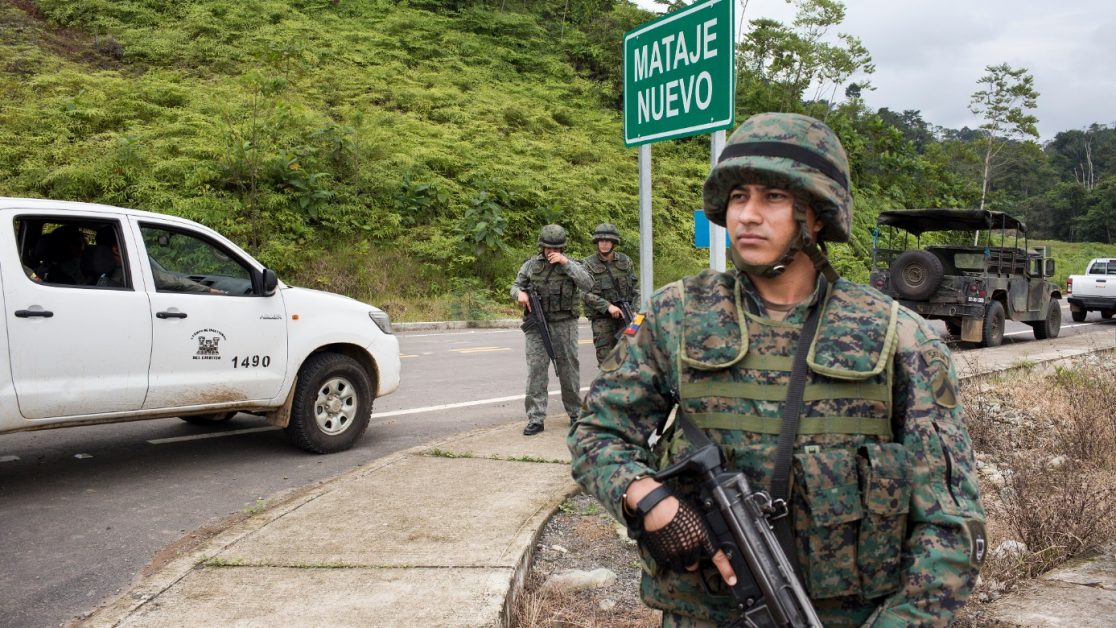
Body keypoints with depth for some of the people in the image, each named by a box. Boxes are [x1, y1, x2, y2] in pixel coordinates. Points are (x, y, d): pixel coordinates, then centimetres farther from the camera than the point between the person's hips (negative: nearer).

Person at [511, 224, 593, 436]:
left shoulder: (570, 264, 4)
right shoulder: (531, 265, 6)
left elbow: (587, 284, -11)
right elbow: (515, 286, 15)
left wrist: (566, 263, -16)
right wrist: (520, 293, -9)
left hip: (564, 325, 0)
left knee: (569, 370, 8)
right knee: (536, 371, -6)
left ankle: (575, 413, 24)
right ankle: (535, 419, -4)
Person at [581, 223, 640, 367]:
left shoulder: (625, 261, 8)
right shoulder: (589, 264, -1)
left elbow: (635, 288, 10)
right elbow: (585, 294, -10)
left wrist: (636, 310, -5)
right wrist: (607, 306, -20)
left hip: (624, 315, 2)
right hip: (601, 317, -2)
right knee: (606, 360, -2)